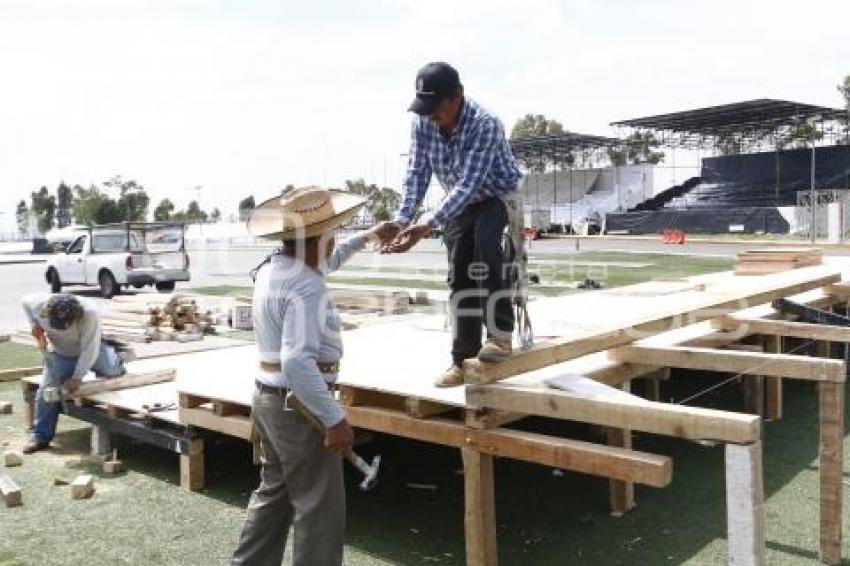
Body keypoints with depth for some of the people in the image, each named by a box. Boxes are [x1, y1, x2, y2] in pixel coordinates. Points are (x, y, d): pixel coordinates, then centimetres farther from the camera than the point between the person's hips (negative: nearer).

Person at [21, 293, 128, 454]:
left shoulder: (90, 314, -41)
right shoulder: (39, 304, -31)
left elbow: (89, 350, -34)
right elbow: (25, 300, -4)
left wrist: (77, 377, -33)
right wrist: (35, 325, -11)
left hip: (89, 349, -2)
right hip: (61, 354, 2)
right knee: (46, 392, -6)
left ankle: (116, 358, 36)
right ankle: (41, 437, 8)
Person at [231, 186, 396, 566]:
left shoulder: (272, 267, 7)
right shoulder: (305, 289, -23)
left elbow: (324, 263, 27)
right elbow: (298, 362, -32)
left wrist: (366, 238, 34)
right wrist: (334, 419, -29)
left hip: (269, 397, 10)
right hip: (300, 405, -10)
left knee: (273, 494, 21)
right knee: (319, 508, 2)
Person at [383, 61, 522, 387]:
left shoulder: (485, 124, -33)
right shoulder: (422, 123, -16)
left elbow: (468, 183, -39)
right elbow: (417, 173, -15)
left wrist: (427, 226, -47)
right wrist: (402, 220, -30)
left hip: (497, 196, -5)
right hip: (460, 203, 5)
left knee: (484, 239, -35)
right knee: (459, 276, 0)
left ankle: (500, 334, -27)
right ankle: (464, 359, 9)